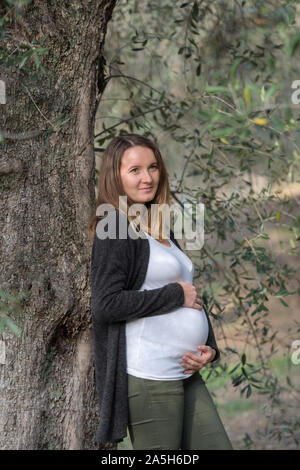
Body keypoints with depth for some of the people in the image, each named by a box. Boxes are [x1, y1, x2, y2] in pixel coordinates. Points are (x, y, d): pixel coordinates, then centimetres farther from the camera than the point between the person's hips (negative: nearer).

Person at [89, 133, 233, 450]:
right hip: (149, 379, -9)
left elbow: (193, 296, 23)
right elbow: (105, 305, -19)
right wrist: (175, 294, -12)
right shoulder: (114, 230, -8)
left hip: (186, 375, 9)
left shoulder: (160, 230, 18)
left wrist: (209, 348, 5)